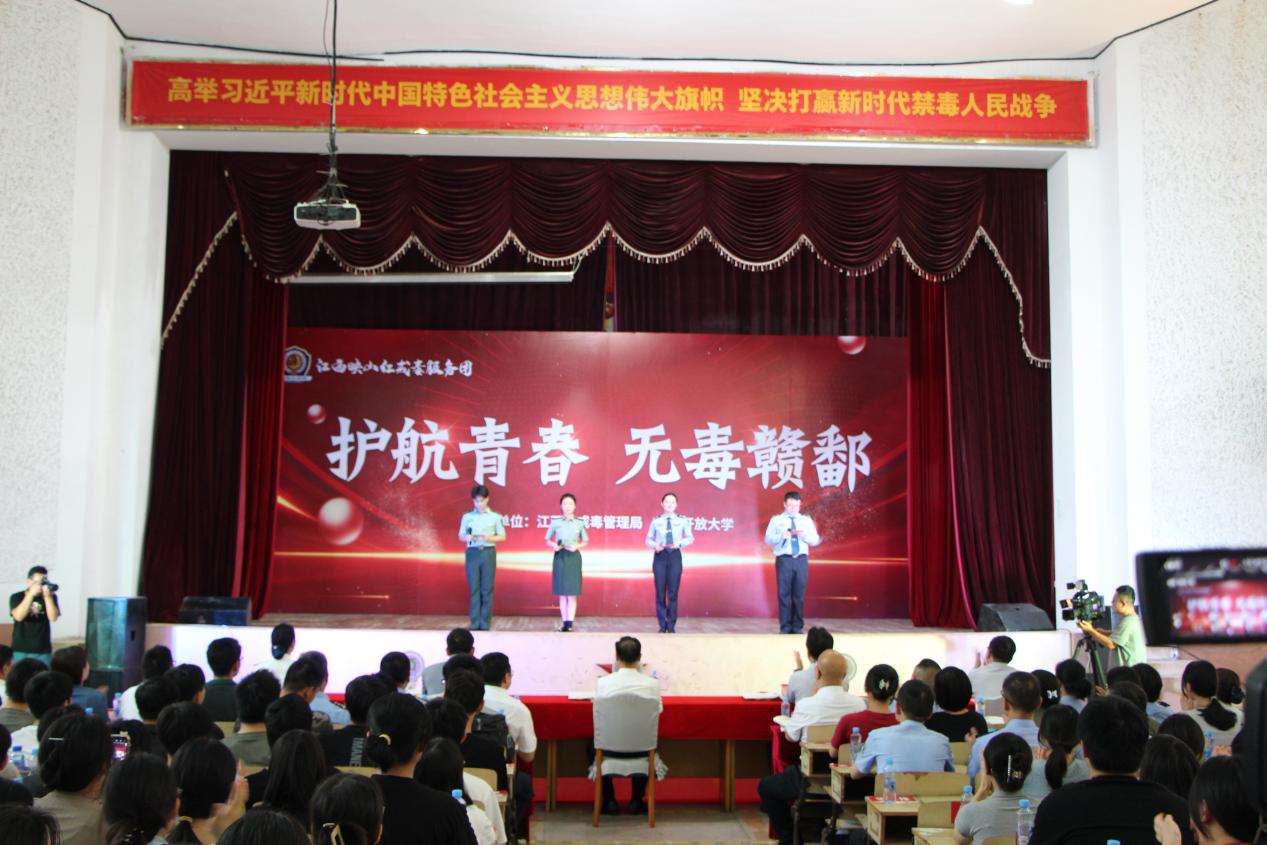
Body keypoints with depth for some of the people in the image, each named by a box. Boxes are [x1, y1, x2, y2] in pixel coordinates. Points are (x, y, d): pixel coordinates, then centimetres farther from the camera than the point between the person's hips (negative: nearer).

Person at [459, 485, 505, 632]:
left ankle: (485, 623, 4)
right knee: (474, 588, 0)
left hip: (488, 553, -1)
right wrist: (468, 538, -14)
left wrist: (489, 538, -13)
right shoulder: (467, 516, 9)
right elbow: (461, 536, 9)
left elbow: (502, 536, 6)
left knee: (487, 589, -1)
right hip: (472, 553, 1)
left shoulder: (495, 517, 6)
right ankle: (475, 623, 4)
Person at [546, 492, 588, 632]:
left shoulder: (579, 523, 2)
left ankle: (570, 623, -2)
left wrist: (577, 547, -11)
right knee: (562, 594, 4)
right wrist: (553, 545, -13)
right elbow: (547, 540, 8)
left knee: (572, 593, -2)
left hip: (573, 558, -1)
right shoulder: (555, 522, 1)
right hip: (560, 557, 1)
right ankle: (565, 623, 10)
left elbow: (585, 542, 9)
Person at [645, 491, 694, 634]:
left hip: (675, 556, 0)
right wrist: (655, 545, -14)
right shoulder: (656, 521, 2)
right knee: (660, 592, 2)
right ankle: (662, 626, 11)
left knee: (673, 592, 0)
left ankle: (671, 626, 8)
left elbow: (690, 538, 5)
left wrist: (680, 543, -13)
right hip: (660, 556, 0)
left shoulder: (682, 520, 2)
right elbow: (649, 539, 6)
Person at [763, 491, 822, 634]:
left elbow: (815, 540, 8)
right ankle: (785, 627, 4)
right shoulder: (776, 520, 7)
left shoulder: (806, 520, 14)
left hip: (801, 560, 2)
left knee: (799, 594, 2)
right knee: (784, 593, -3)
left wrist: (806, 536, -12)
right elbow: (768, 539, -2)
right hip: (784, 559, -2)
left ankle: (797, 626, 10)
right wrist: (781, 536, -20)